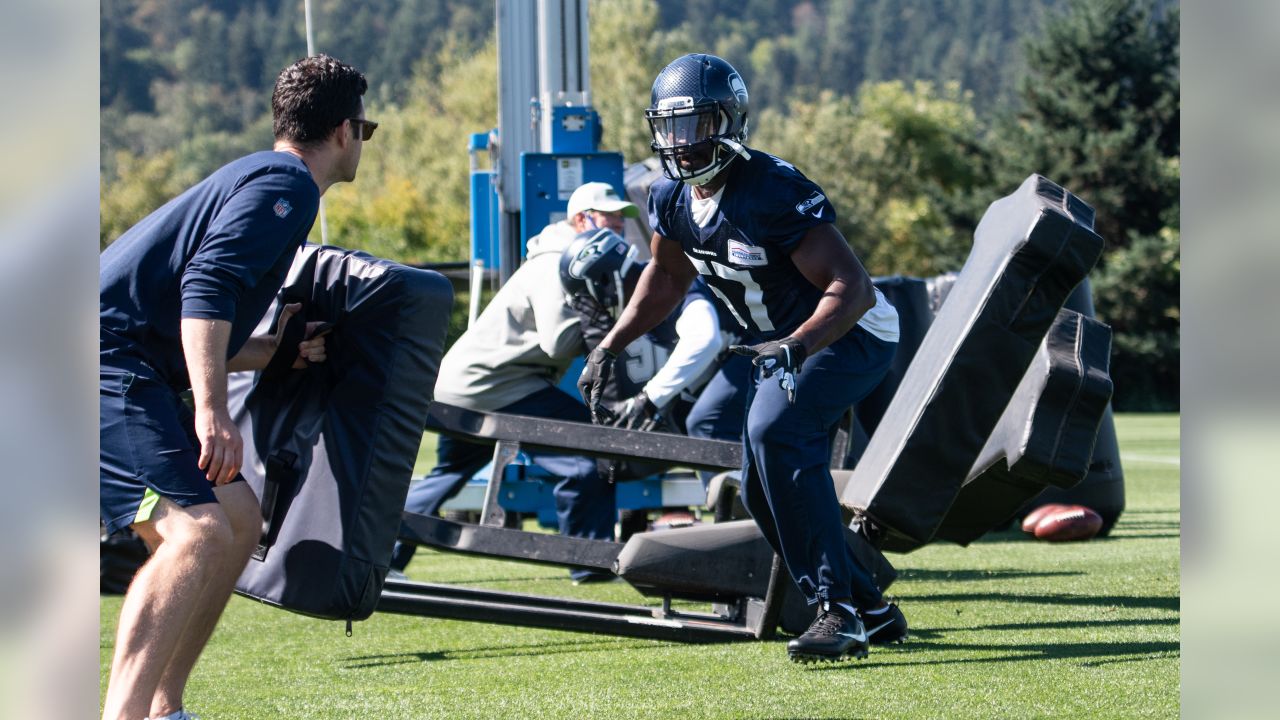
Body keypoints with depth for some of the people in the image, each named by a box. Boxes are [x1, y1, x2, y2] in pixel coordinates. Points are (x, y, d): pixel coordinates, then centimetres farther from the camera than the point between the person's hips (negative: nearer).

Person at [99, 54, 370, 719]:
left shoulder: (258, 178, 27)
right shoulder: (287, 184, -6)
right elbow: (207, 286, -22)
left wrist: (275, 351, 17)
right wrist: (212, 411, -28)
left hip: (135, 374, 11)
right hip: (107, 364, -11)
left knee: (240, 519, 15)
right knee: (198, 532, -24)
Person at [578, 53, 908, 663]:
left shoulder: (770, 194, -29)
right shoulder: (673, 198, -4)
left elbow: (852, 287, -33)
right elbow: (665, 279, 17)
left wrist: (796, 345, -47)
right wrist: (609, 348, 11)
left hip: (848, 333, -9)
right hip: (781, 344, 9)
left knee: (775, 432, -32)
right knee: (763, 493, 7)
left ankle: (837, 608, -31)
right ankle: (872, 611, 22)